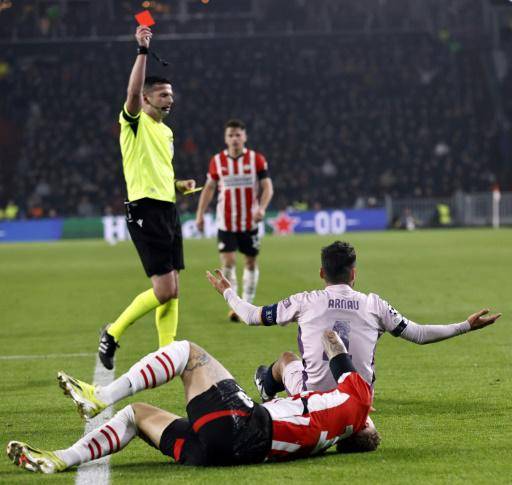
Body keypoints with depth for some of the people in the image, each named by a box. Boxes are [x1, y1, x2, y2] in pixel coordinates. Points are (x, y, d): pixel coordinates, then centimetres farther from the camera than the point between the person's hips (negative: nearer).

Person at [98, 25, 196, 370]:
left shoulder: (166, 131, 20)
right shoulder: (135, 122, -4)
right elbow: (133, 91, -25)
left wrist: (181, 185, 13)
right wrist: (143, 51, -31)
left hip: (169, 210, 8)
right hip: (146, 211, -8)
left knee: (172, 292, 5)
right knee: (164, 289, -13)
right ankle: (114, 333, 4)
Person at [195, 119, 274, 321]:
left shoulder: (257, 159, -3)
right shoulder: (217, 161, 1)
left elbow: (267, 186, -5)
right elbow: (209, 187, 11)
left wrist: (262, 208, -23)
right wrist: (200, 213, 5)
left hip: (250, 222, 0)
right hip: (226, 222, 0)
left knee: (251, 262, 7)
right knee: (228, 262, -11)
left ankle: (248, 305, 19)